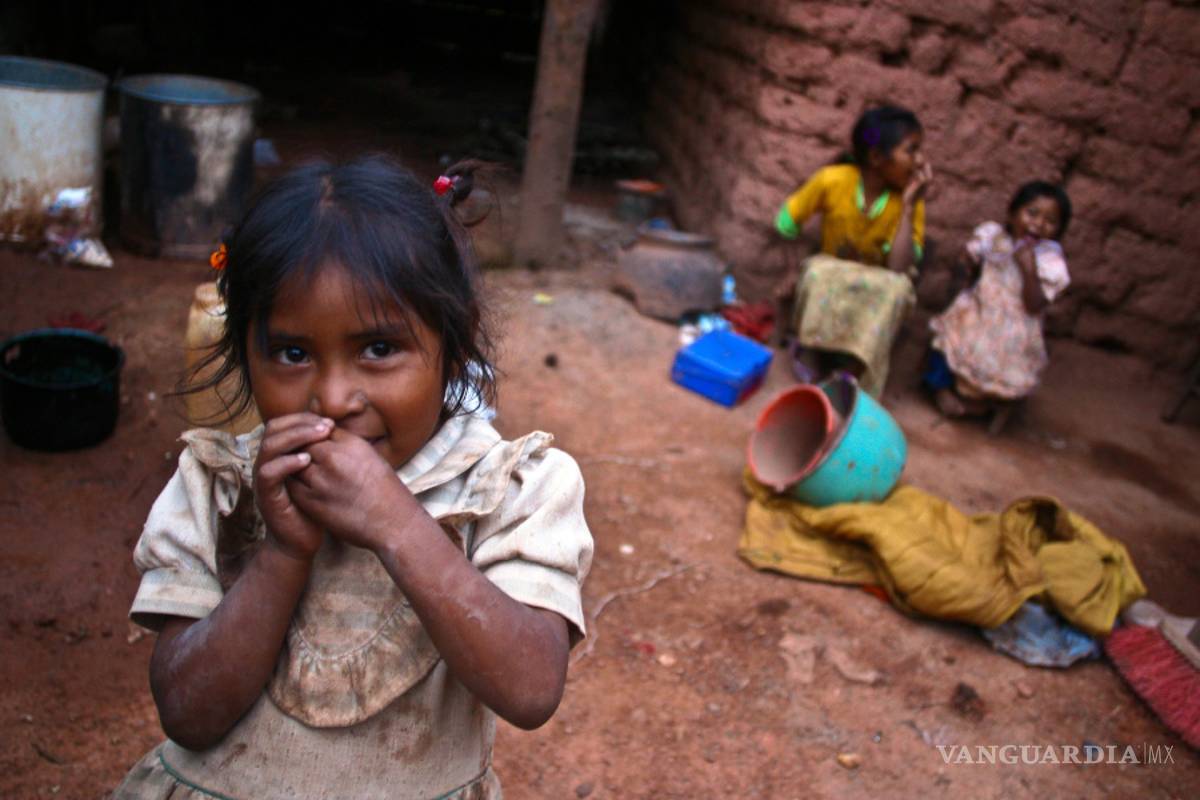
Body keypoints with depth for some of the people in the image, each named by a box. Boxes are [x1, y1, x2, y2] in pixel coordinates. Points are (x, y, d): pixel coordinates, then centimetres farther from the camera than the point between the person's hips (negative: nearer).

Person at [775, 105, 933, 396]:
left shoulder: (909, 201, -15)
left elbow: (900, 269, -25)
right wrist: (838, 257, -13)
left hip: (878, 289, 1)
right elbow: (785, 222, -7)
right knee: (819, 272, -34)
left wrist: (908, 205, -28)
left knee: (897, 287, -32)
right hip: (829, 280, -1)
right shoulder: (832, 180, -18)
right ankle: (814, 368, -25)